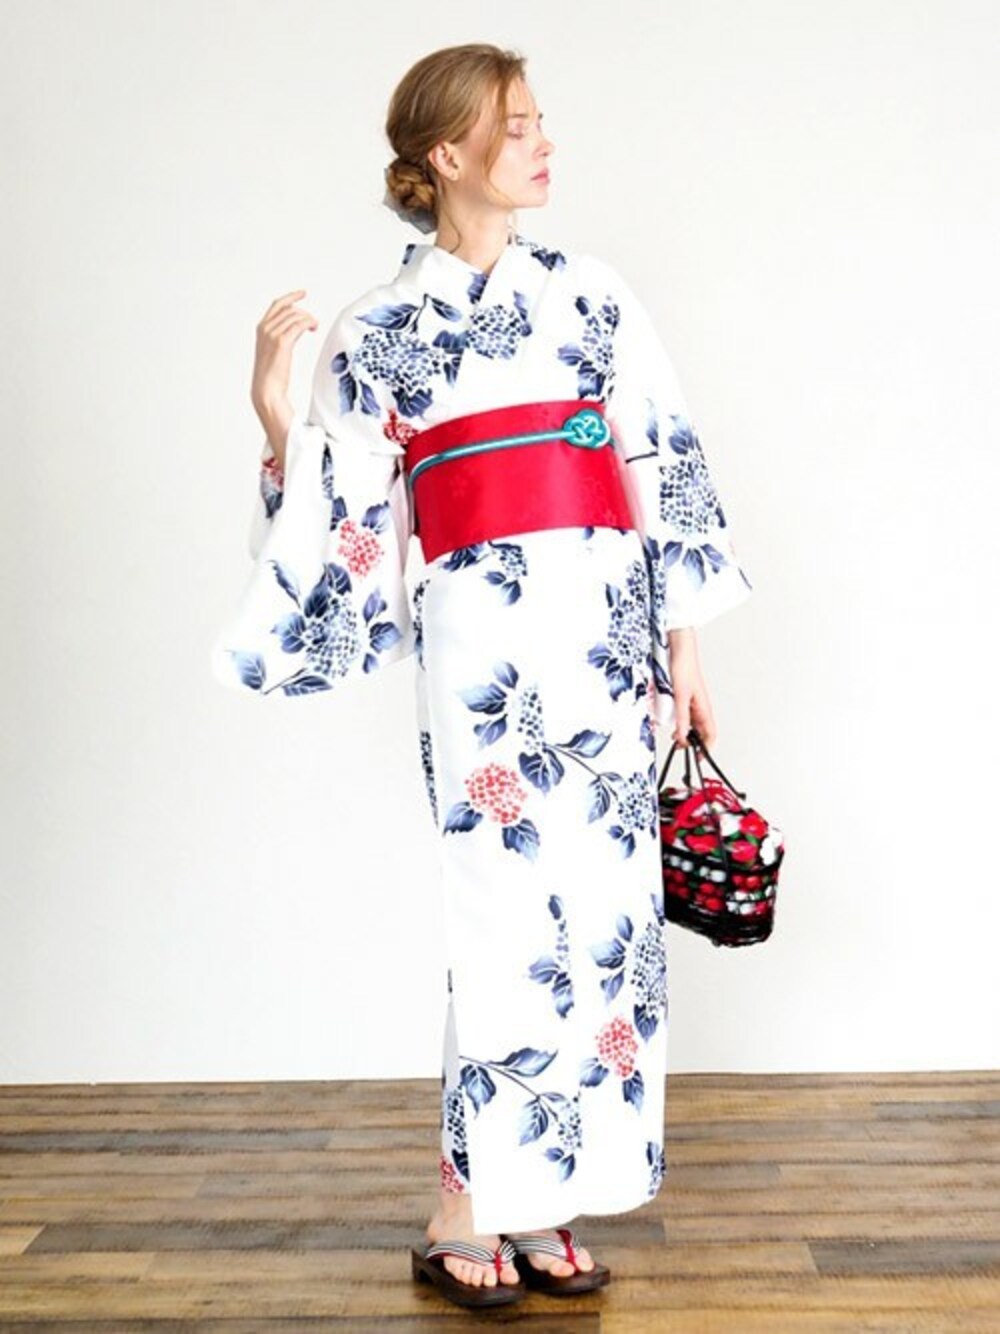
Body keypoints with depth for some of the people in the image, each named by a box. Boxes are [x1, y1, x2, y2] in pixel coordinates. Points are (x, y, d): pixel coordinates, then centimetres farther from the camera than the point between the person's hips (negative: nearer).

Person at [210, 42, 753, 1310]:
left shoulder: (593, 294, 12)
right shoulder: (378, 328, 7)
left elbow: (668, 467, 11)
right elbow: (343, 515, 5)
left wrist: (683, 639, 7)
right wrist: (273, 403, -9)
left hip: (608, 621, 4)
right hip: (480, 627, -3)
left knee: (602, 898, 4)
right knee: (516, 902, -6)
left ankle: (538, 1198, 20)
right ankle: (465, 1213, 12)